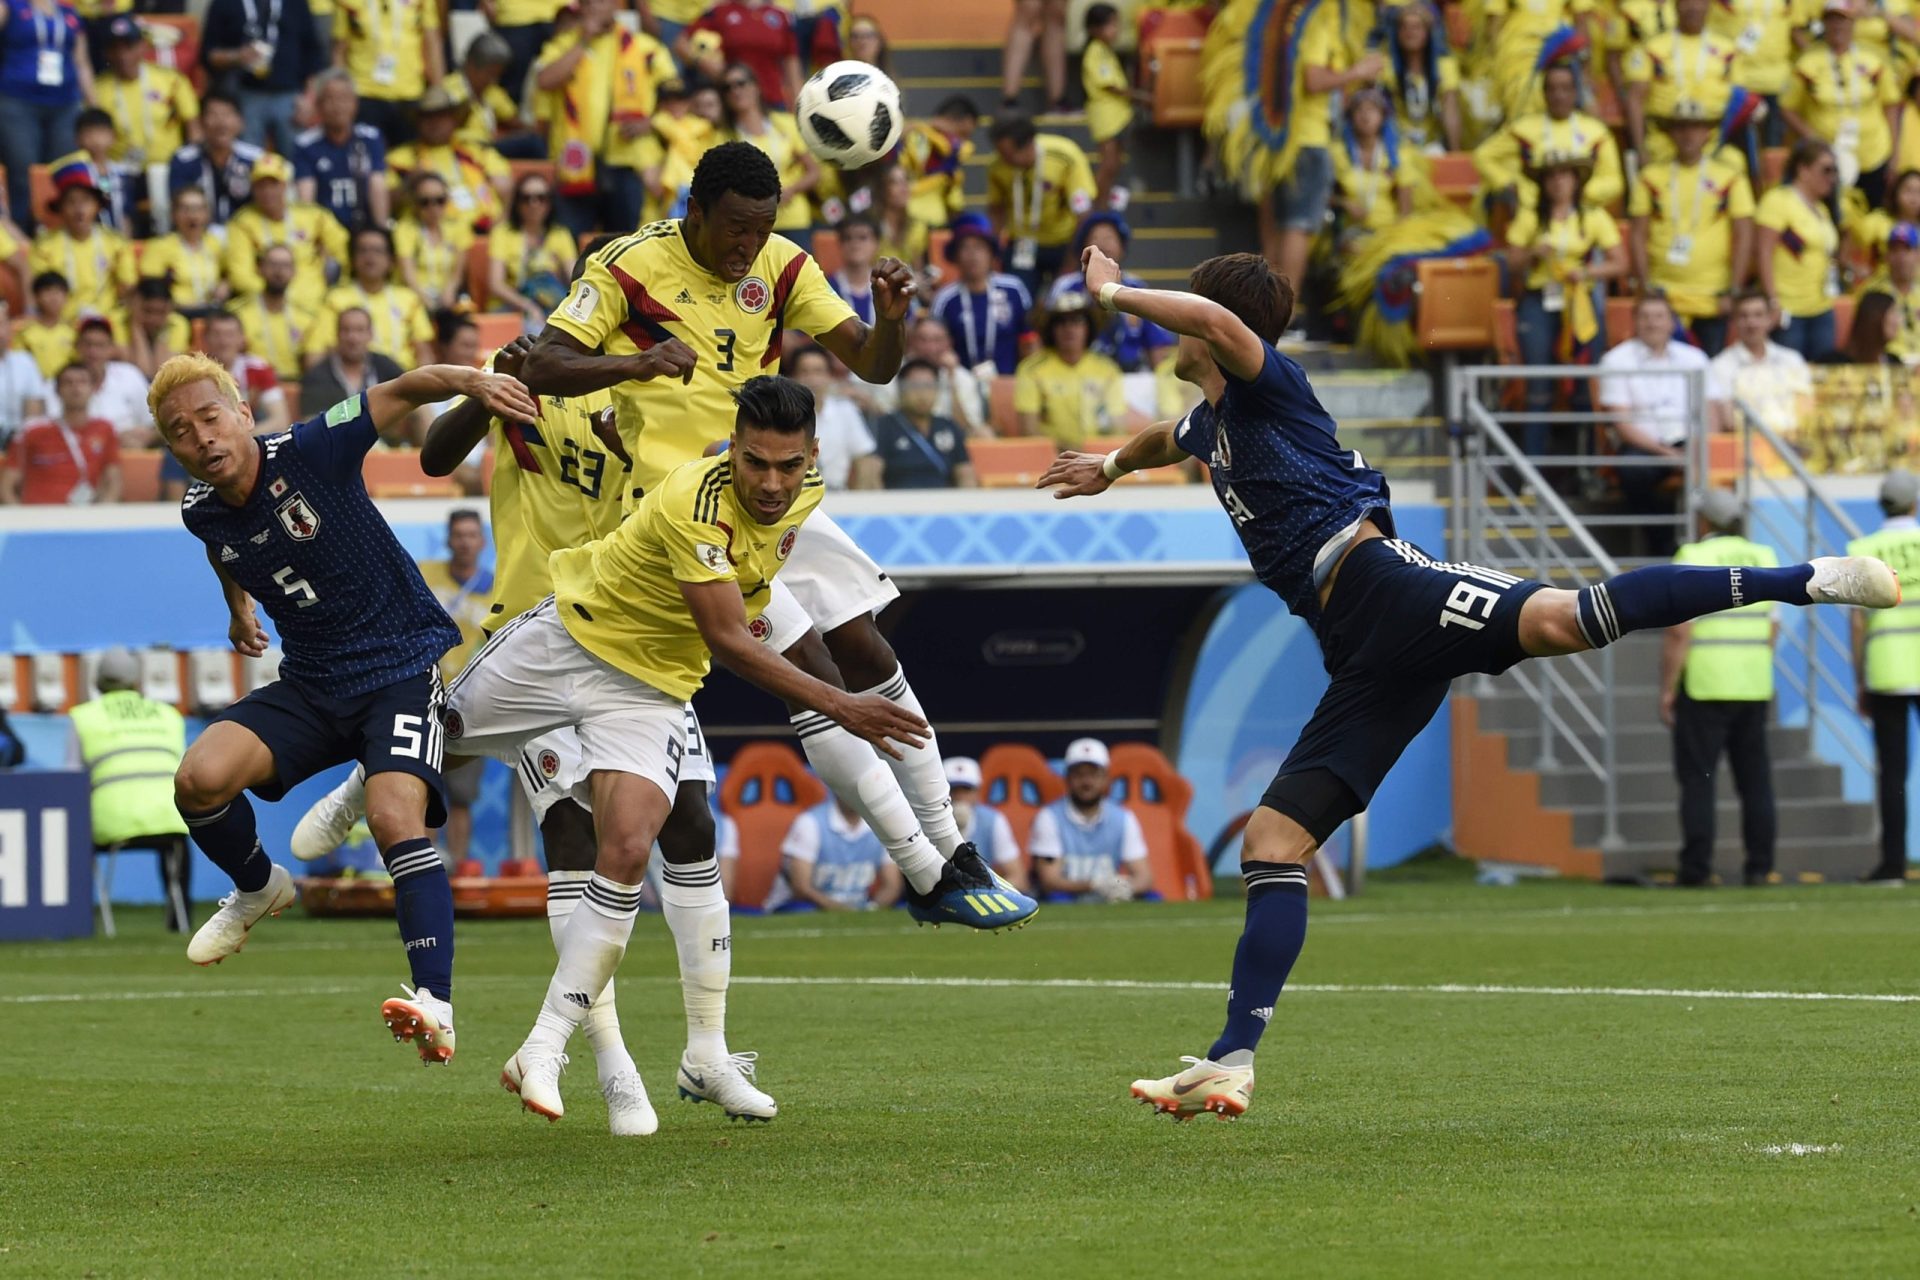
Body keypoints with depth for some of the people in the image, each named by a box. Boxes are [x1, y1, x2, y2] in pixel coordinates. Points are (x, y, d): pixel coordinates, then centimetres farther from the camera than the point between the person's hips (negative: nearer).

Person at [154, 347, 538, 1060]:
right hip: (311, 684, 5)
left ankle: (436, 1006, -34)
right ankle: (257, 891, 17)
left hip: (405, 665, -5)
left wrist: (470, 380, -37)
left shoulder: (309, 453, -18)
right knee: (200, 780, -16)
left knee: (395, 817, -28)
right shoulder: (202, 514, -1)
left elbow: (404, 391, -20)